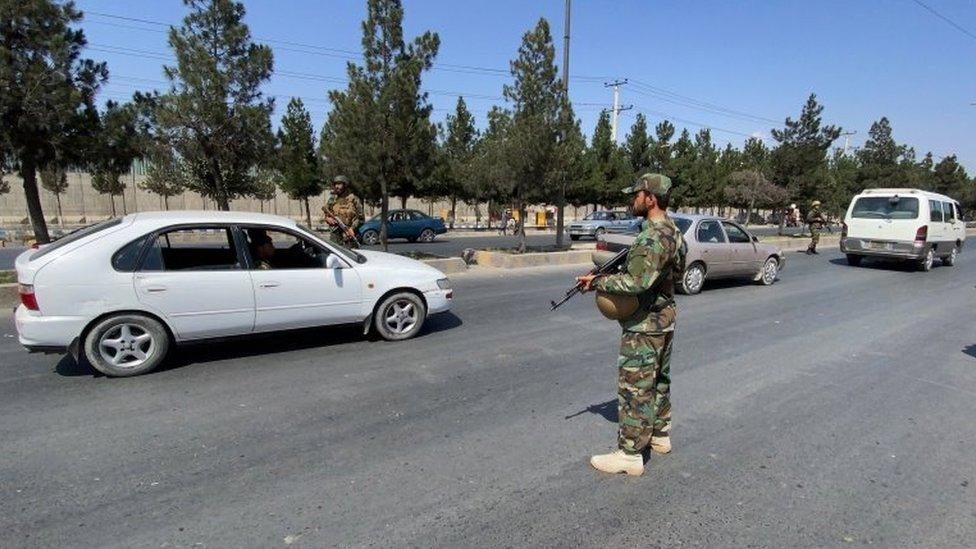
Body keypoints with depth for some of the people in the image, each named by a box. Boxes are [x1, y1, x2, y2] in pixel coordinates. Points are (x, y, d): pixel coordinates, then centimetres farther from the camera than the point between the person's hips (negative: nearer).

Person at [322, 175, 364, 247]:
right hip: (335, 237, 4)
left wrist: (352, 228, -16)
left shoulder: (353, 199, -1)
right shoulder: (332, 200, 13)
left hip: (350, 237, -4)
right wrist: (328, 219, -2)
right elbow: (326, 215, 22)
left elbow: (360, 218, -3)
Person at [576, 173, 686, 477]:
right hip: (665, 319, 10)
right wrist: (632, 256, 13)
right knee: (659, 380, 21)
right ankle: (660, 435, 36)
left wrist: (597, 282, -21)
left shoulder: (652, 238, -24)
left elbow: (636, 282, -33)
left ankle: (630, 455, 7)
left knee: (634, 387, -2)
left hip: (644, 326, -10)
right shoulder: (673, 231, 8)